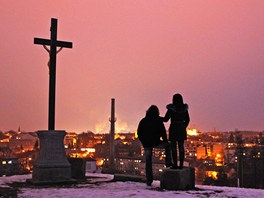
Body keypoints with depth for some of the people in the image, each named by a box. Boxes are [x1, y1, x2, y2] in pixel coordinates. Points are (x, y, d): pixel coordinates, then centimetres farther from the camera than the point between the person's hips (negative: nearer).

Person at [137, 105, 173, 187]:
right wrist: (165, 140, 10)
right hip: (156, 143, -3)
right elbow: (163, 132, -6)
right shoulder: (158, 120, -4)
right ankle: (168, 162, 18)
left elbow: (139, 133, 8)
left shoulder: (143, 121, 6)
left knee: (148, 162, 10)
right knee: (167, 145, 26)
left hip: (146, 144, 3)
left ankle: (149, 181, 9)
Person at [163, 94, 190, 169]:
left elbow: (165, 119, -8)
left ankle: (175, 165, 0)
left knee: (173, 147, 2)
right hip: (182, 129, 4)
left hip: (173, 129, -4)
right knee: (181, 147, 7)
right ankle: (181, 165, 7)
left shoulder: (171, 108, -11)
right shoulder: (184, 108, 2)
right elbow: (187, 120, 8)